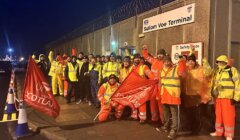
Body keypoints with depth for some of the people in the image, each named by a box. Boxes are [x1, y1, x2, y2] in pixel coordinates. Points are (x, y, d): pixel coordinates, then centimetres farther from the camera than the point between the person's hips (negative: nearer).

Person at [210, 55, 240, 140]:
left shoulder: (233, 70, -5)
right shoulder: (216, 71, 14)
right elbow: (213, 84, 18)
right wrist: (212, 94, 13)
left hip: (228, 97, -6)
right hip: (217, 97, 6)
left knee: (228, 116, -1)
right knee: (218, 115, 15)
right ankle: (219, 131, 29)